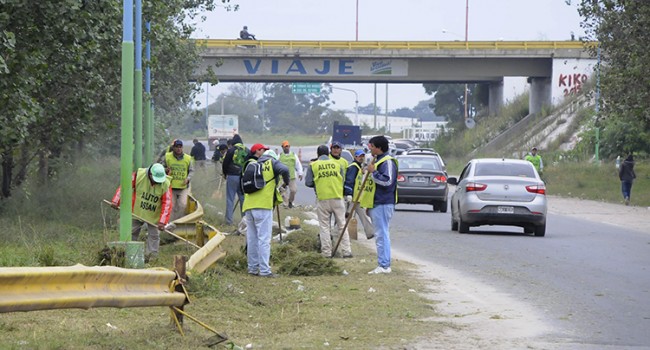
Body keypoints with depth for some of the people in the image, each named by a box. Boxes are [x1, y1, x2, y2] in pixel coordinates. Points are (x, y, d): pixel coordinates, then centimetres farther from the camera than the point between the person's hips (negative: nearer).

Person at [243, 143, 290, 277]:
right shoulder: (270, 162, 1)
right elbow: (284, 170, -15)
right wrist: (286, 182, 3)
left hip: (248, 206, 5)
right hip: (263, 206, -5)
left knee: (252, 238, 12)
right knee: (264, 239, -5)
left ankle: (253, 268, 16)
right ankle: (264, 270, -9)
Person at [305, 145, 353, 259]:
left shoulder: (313, 165, 1)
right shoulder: (337, 163, 6)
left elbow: (308, 183, 0)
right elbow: (342, 180, 10)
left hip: (323, 199, -1)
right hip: (337, 198, 1)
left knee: (324, 226, 7)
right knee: (342, 225, 8)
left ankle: (326, 252, 5)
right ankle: (346, 251, 5)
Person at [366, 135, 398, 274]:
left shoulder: (388, 162, -13)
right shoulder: (377, 161, 21)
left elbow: (387, 180, -25)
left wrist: (373, 172, -18)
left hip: (383, 204, -11)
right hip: (376, 204, 11)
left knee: (382, 234, -11)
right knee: (380, 235, 13)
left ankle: (384, 265, -11)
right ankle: (382, 264, 17)